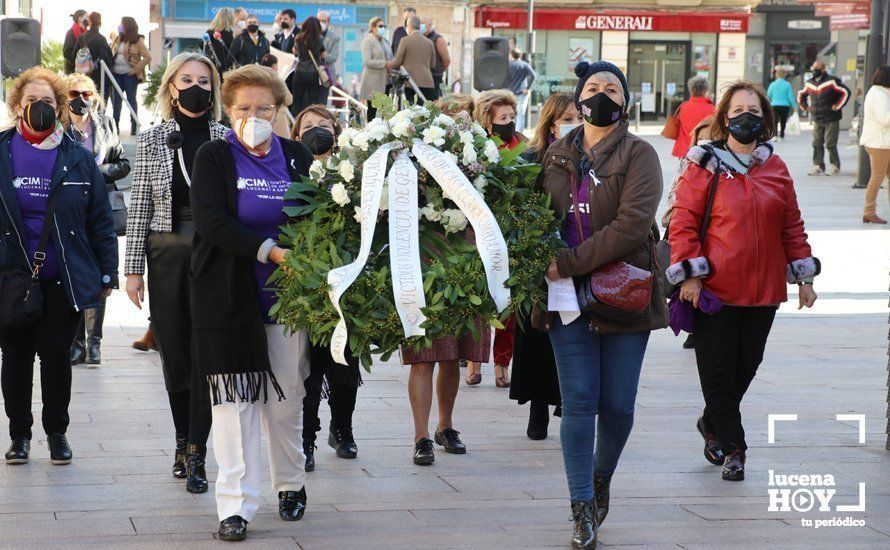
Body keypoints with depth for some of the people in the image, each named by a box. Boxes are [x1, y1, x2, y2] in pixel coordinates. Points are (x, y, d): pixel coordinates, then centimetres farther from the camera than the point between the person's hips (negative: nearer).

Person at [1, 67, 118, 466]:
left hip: (63, 279, 0)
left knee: (56, 354, 3)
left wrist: (106, 274, 1)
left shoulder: (78, 159, 3)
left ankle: (56, 432, 17)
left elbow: (101, 221, 5)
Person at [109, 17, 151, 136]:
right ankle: (115, 125, 9)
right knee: (116, 100, 4)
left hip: (130, 75, -5)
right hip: (116, 74, 5)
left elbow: (147, 57, -8)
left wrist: (136, 70, -13)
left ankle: (134, 126, 7)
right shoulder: (117, 39, 12)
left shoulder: (138, 40, -4)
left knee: (131, 99, 1)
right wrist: (110, 68, 1)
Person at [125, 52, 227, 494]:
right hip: (167, 254, 2)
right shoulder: (151, 140, 7)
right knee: (174, 350, 7)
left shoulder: (226, 140, 4)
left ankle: (195, 453, -4)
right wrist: (133, 268, 2)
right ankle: (184, 438, 23)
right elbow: (140, 206, 6)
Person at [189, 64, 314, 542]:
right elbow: (213, 222, -12)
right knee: (235, 398, -6)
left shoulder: (297, 157, 9)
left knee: (286, 397, 8)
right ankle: (235, 506, -4)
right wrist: (270, 251, -21)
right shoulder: (214, 158, 1)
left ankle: (291, 484, 29)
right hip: (230, 296, -2)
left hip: (286, 296, 2)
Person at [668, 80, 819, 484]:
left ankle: (713, 423, 34)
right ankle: (732, 447, 9)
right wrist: (690, 274, -12)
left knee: (747, 364, 11)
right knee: (718, 368, -1)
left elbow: (791, 225, 14)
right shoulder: (705, 166, -4)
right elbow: (683, 221, -5)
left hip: (763, 289, 4)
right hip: (715, 287, -4)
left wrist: (803, 275, 12)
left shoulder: (775, 169, 9)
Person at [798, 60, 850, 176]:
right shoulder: (810, 83, 9)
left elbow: (845, 92, -11)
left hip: (831, 119, -6)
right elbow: (801, 95, 27)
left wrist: (837, 106, -12)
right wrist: (804, 106, 14)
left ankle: (834, 166, 7)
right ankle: (818, 165, 9)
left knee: (830, 143, -4)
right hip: (817, 119, 6)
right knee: (817, 143, 4)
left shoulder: (831, 82, -10)